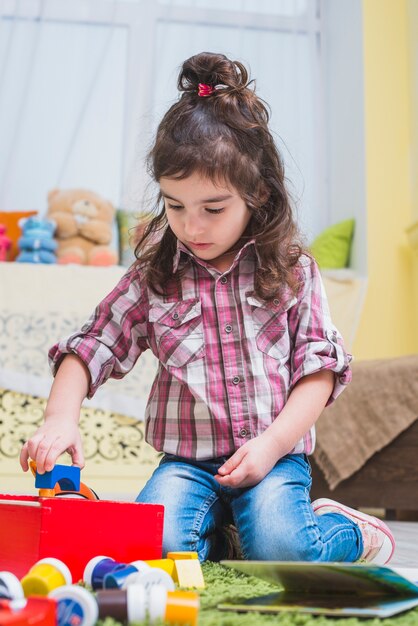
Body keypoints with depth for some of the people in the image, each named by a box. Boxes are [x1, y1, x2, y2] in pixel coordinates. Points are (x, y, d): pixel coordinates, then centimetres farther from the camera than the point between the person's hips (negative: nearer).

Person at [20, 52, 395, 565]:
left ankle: (349, 532, 7)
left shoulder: (292, 270, 0)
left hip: (275, 456, -1)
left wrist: (271, 444, -12)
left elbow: (319, 366, -1)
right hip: (187, 459, 1)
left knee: (278, 550, -25)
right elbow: (92, 347, 1)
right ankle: (217, 526, 7)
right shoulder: (153, 277, 3)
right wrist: (60, 418, -17)